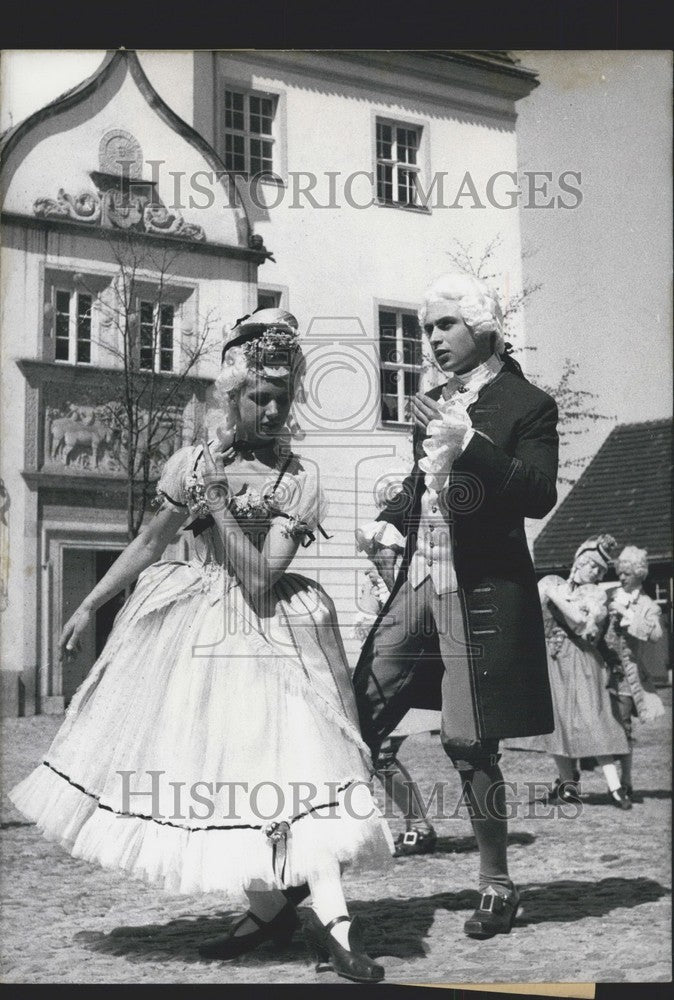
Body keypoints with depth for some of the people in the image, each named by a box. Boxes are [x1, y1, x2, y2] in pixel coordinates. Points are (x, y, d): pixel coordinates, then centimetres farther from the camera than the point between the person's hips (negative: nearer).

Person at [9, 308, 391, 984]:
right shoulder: (193, 463, 2)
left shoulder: (298, 480, -7)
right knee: (207, 767, 3)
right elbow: (148, 544, 13)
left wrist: (220, 504, -18)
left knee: (292, 751, -17)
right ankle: (272, 908, 16)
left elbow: (261, 581, -14)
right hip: (194, 625, 4)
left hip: (266, 629, -3)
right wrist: (89, 606, 14)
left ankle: (328, 919, -20)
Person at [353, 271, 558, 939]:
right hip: (416, 584, 6)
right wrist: (387, 521, 9)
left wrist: (470, 444, -26)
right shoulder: (434, 402, 16)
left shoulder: (527, 405, -4)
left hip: (482, 591, -6)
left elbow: (539, 495, -16)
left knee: (468, 742, -2)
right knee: (356, 719, 1)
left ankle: (497, 887, 14)